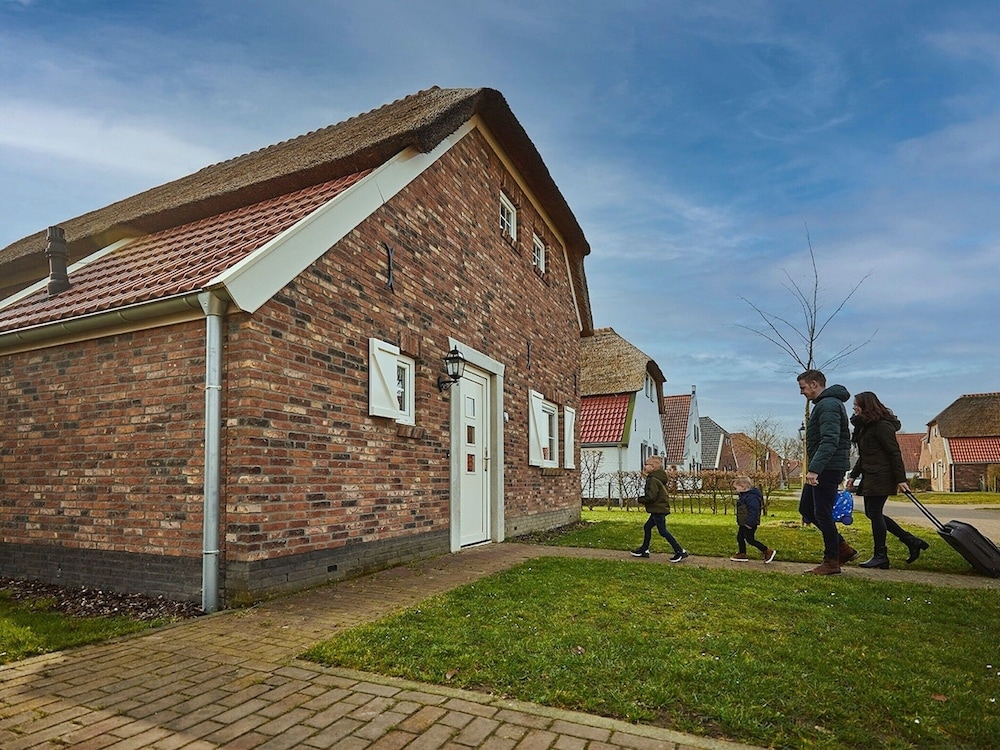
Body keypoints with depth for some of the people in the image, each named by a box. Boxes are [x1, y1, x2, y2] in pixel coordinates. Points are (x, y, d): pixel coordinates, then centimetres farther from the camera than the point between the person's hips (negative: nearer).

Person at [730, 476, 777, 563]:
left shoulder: (751, 497, -24)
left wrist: (749, 523, -28)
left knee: (750, 539, -3)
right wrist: (739, 521, 21)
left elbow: (753, 510, -28)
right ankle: (742, 554, 24)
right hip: (744, 523, 10)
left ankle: (768, 552, 6)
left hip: (750, 524, -10)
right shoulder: (743, 495, 10)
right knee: (740, 537, 14)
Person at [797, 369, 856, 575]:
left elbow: (829, 441, -27)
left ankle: (831, 562, 8)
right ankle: (842, 548, 19)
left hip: (828, 468, -11)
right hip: (823, 468, 11)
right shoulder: (824, 404, 18)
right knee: (806, 508, 13)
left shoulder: (828, 405, -16)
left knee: (822, 513, -3)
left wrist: (814, 469, -32)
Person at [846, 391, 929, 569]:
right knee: (872, 513, 11)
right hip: (869, 477, 10)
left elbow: (895, 453, -16)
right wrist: (853, 475, 16)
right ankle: (912, 542, 20)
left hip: (881, 477, -10)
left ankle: (880, 556, 6)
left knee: (874, 513, -4)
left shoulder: (882, 426, -13)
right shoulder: (864, 426, 16)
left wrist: (901, 479, -18)